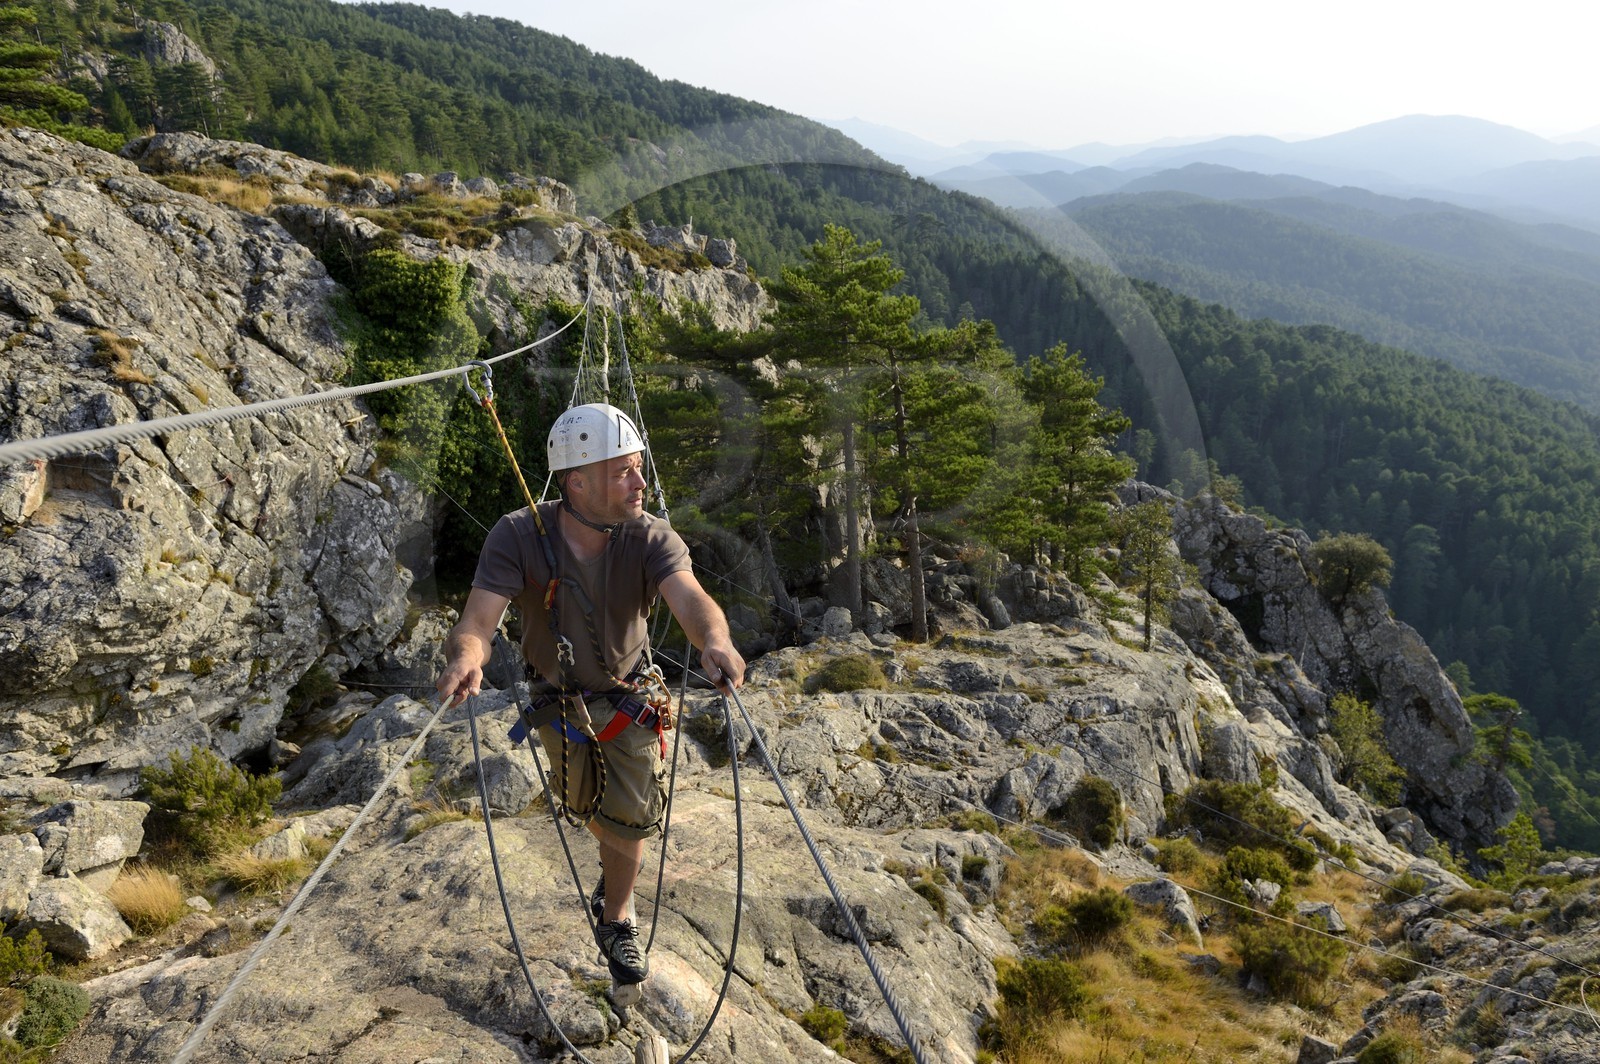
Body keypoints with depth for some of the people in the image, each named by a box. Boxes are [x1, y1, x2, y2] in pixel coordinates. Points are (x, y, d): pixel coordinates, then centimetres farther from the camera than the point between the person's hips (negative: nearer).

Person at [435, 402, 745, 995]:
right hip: (559, 698, 0)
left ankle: (616, 921, 29)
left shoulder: (650, 538, -27)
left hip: (629, 695, 0)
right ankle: (618, 861, 55)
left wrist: (715, 639, -69)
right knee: (589, 809, 18)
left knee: (629, 820, 0)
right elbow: (479, 619, -38)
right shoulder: (520, 536, -29)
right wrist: (466, 657, -63)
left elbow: (688, 596, -46)